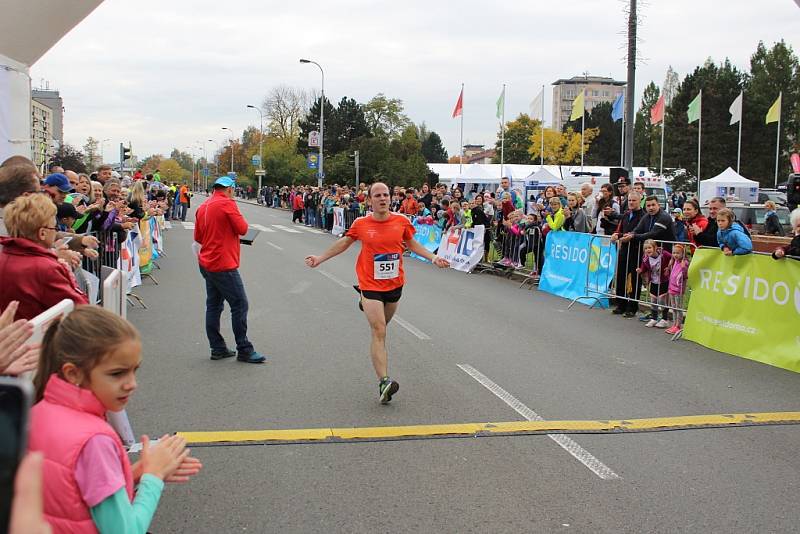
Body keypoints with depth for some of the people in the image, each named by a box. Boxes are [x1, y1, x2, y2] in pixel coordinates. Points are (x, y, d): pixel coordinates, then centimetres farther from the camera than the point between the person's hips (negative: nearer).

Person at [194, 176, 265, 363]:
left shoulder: (203, 207, 11)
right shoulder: (227, 203, -12)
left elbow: (198, 237, 16)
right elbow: (242, 228, -12)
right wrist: (240, 218, 6)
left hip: (206, 263, 9)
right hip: (223, 265, -9)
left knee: (214, 306, 12)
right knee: (239, 304, -3)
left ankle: (217, 349, 17)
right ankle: (244, 350, 0)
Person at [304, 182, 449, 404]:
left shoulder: (401, 221, -3)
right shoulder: (361, 224, -6)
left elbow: (411, 244, 15)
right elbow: (343, 243, 12)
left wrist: (433, 258, 8)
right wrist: (320, 258, 11)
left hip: (395, 284, 4)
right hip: (371, 285, -3)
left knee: (381, 326, 24)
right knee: (379, 333, -13)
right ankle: (384, 382, -18)